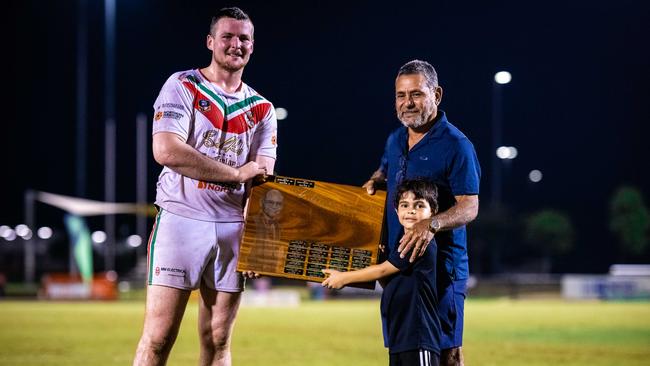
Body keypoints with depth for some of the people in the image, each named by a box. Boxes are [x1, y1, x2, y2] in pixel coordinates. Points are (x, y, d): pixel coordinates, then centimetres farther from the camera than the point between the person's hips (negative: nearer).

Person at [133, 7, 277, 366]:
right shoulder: (182, 87, 1)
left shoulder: (261, 109, 13)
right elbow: (166, 151, -15)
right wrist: (237, 174, -10)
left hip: (233, 226, 4)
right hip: (181, 219, -4)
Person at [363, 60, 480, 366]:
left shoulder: (456, 145, -12)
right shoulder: (395, 140, 12)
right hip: (398, 261, 7)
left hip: (441, 263, -7)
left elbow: (469, 208, -17)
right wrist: (374, 183, 8)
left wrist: (432, 225, -35)